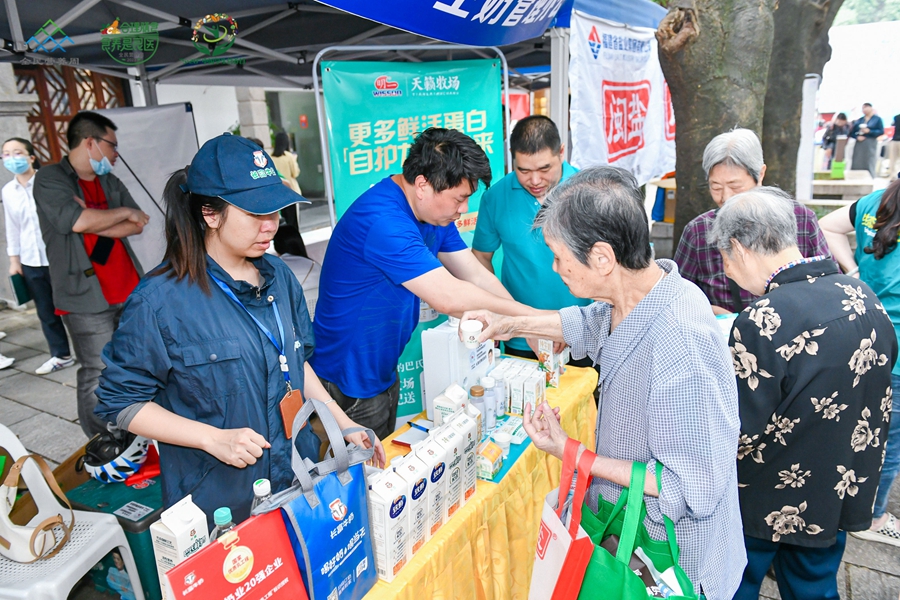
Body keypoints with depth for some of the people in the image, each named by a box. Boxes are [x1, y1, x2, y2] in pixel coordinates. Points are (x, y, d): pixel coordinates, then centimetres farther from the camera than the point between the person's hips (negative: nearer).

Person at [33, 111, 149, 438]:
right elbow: (79, 220, -21)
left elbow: (137, 225, 4)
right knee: (98, 377, -2)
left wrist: (96, 222, -12)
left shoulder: (110, 182, 14)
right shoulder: (50, 178, -4)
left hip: (130, 291, 6)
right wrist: (123, 212, -6)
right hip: (88, 299, -6)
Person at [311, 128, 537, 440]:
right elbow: (449, 297, -32)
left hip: (384, 374, 9)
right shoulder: (382, 220, -31)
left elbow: (476, 275, 1)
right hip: (349, 388, -9)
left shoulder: (434, 211, 1)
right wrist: (528, 315, -21)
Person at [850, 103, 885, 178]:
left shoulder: (877, 119, 4)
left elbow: (881, 131, -3)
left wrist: (869, 131, -15)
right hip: (859, 144, 3)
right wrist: (857, 137, -10)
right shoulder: (859, 120, 13)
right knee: (857, 165, 0)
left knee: (869, 165, -5)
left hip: (870, 144, -3)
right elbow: (852, 132, 10)